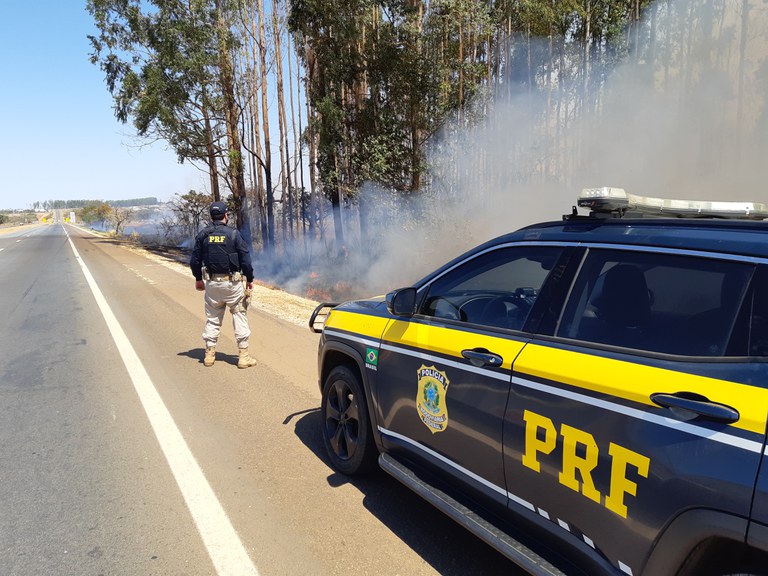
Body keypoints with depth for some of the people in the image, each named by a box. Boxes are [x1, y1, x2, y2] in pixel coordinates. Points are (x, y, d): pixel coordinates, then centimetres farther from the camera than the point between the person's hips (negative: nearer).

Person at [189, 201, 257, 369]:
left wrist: (198, 279, 22)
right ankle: (243, 356, 4)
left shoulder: (203, 235, 3)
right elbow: (245, 259, -7)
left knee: (212, 319, 13)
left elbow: (195, 259, 8)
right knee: (240, 317, 4)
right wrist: (249, 279, 5)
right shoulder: (233, 234, -7)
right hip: (232, 282, -3)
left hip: (211, 282, 4)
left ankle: (209, 355, 18)